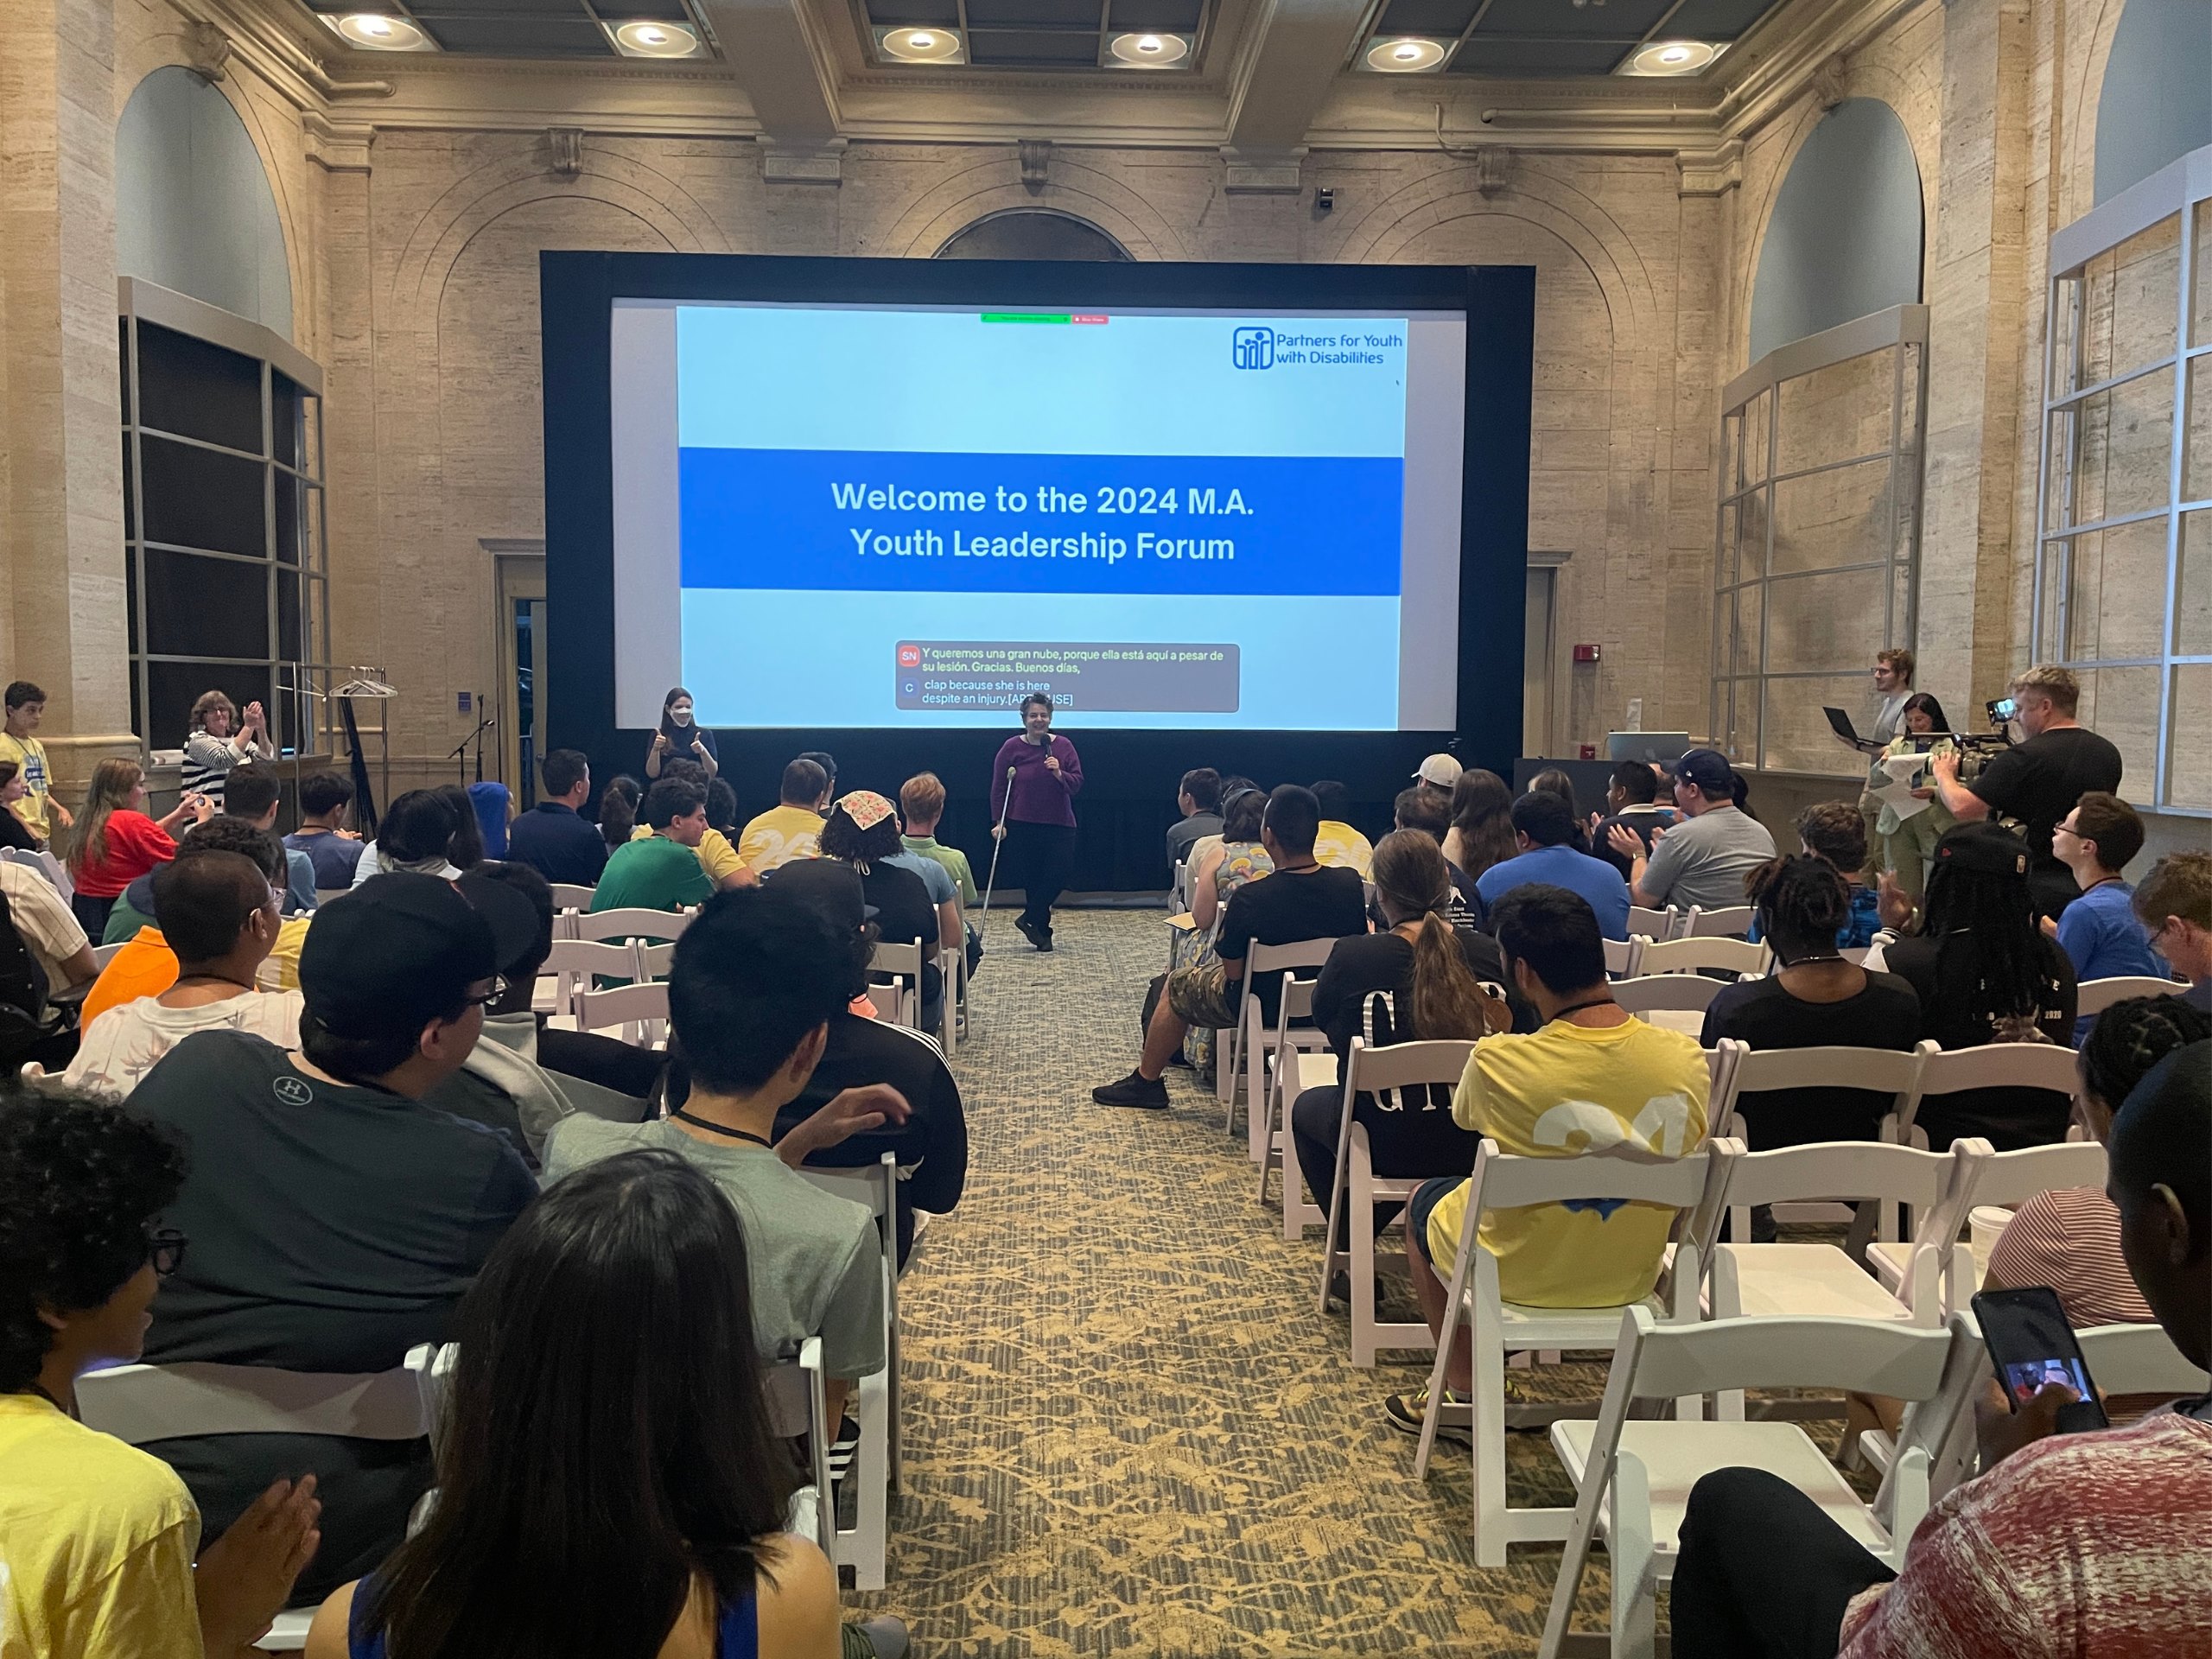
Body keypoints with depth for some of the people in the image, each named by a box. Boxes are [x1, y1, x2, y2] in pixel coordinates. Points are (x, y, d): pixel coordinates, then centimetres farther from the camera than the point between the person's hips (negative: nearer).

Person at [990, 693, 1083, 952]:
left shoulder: (1063, 746, 3)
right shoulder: (1011, 748, -1)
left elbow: (1077, 782, 2)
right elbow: (998, 787, 0)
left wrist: (1059, 774, -18)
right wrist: (998, 822, -6)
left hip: (1059, 824, 2)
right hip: (1022, 826, -1)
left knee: (1058, 875, -8)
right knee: (1031, 878, 4)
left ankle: (1030, 919, 11)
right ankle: (1042, 930, 18)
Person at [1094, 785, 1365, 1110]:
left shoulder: (1250, 898, -32)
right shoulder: (1351, 883, -19)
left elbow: (1232, 970, -18)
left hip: (1265, 1008, -5)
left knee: (1178, 984, 21)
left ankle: (1146, 1081, 37)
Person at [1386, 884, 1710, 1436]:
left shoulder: (1498, 1061, -28)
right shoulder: (1688, 1058, -17)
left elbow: (1466, 1117, -3)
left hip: (1520, 1276, -4)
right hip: (1632, 1277, 4)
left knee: (1428, 1201, 29)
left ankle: (1466, 1393, 33)